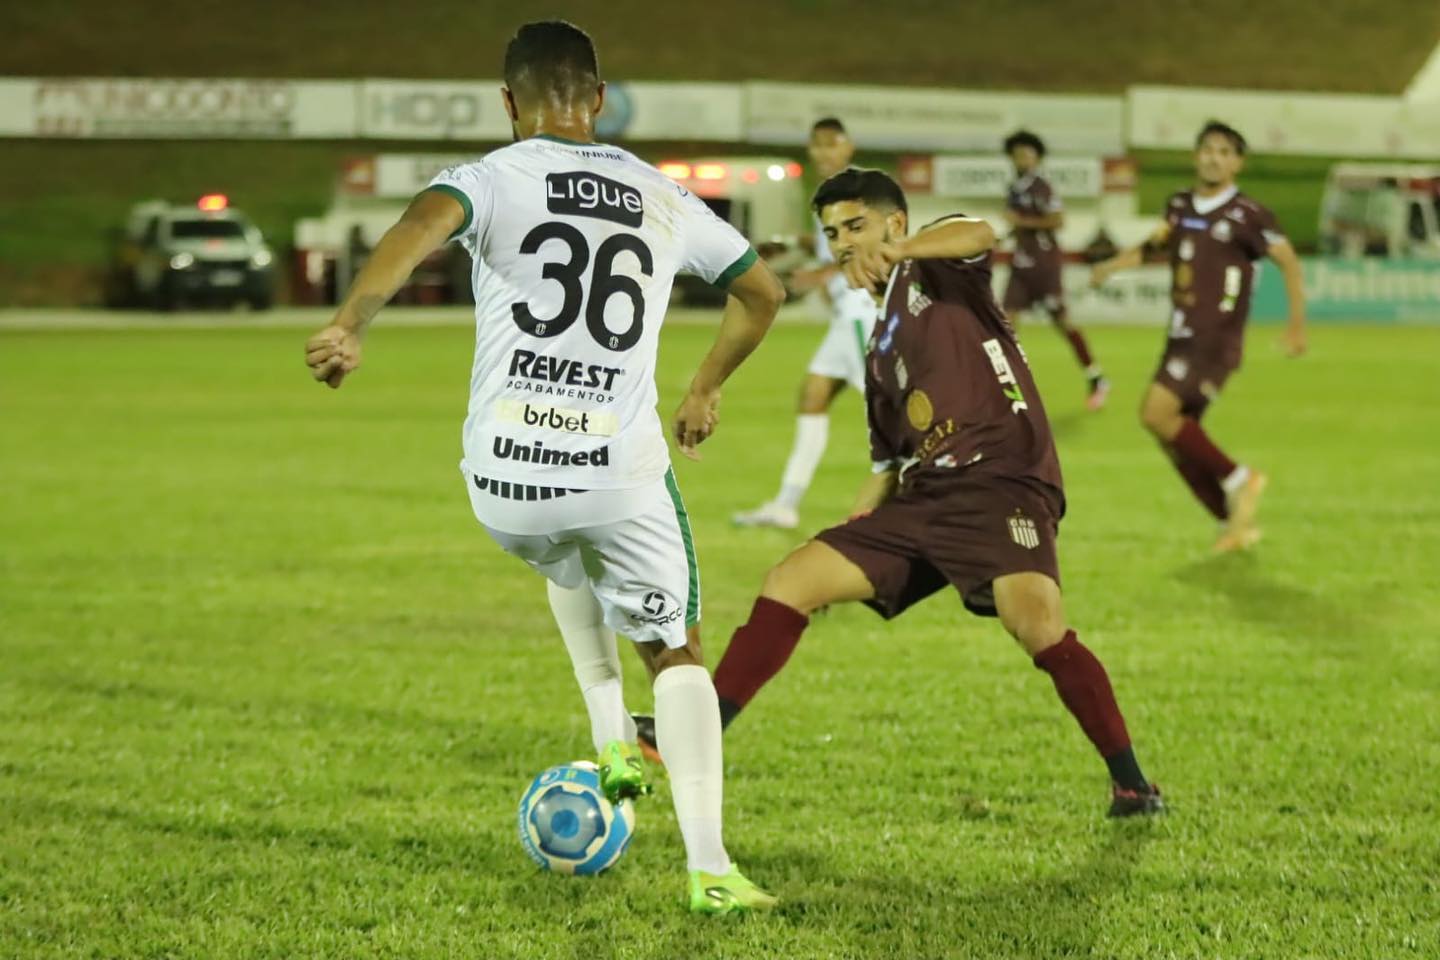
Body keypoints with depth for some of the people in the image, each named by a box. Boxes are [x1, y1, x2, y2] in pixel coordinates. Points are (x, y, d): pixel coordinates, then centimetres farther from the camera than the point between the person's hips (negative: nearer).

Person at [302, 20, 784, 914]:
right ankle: (709, 869, 1)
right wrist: (705, 392, 38)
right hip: (623, 472, 0)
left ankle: (613, 740, 29)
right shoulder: (663, 197, 11)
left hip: (506, 478, 0)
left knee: (569, 566, 36)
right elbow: (763, 292, 22)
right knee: (677, 652, 14)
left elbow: (426, 221, -23)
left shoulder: (497, 178, 1)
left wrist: (350, 325, -35)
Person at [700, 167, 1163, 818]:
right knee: (790, 582, 1)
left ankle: (1131, 783, -17)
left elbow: (980, 235, -22)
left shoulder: (936, 269, 4)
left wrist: (898, 251, -39)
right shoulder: (882, 345, 25)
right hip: (922, 497, 8)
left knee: (1038, 624, -30)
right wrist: (850, 533, 17)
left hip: (1002, 482, -8)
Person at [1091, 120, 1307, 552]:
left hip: (1215, 342, -7)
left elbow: (1288, 261, -8)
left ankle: (1238, 480, -6)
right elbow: (1161, 241, 27)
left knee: (1156, 413, -21)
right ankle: (1237, 522, 20)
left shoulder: (1247, 215, -12)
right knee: (1178, 439, 7)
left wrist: (1297, 323, -16)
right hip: (1181, 337, 7)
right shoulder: (1180, 205, 8)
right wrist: (1113, 265, 15)